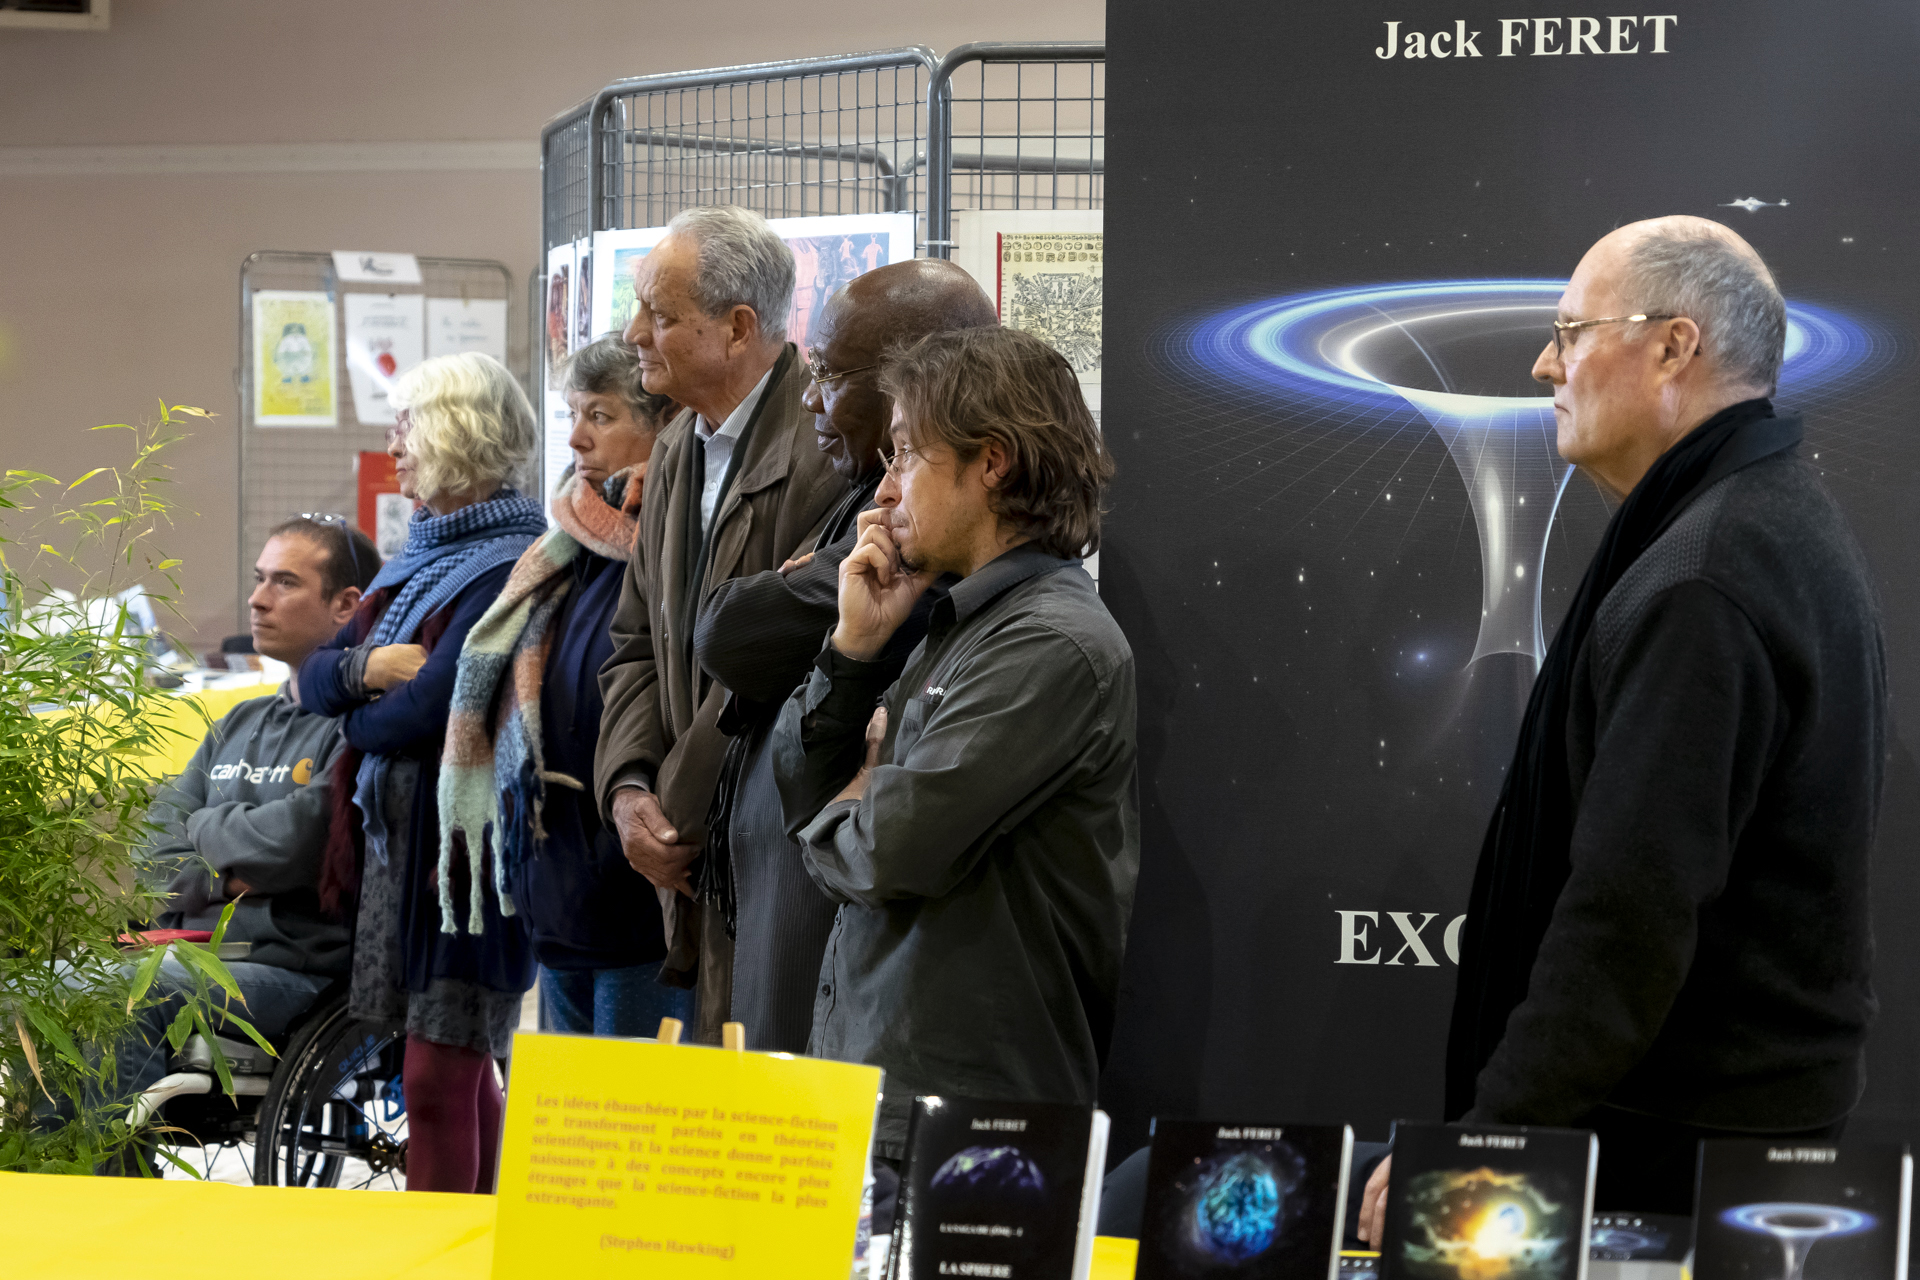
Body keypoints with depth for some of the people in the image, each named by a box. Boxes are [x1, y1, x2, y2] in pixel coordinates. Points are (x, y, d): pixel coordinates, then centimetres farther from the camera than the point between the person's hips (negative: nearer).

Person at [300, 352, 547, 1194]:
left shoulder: (513, 569, -13)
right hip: (394, 839, 9)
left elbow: (429, 710, -21)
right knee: (461, 1077, 13)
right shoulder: (422, 558, 16)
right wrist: (364, 667, -9)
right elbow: (314, 677, 13)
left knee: (439, 1083, -7)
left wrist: (361, 717, 0)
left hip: (464, 847, -8)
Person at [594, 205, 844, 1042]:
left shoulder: (824, 453, -16)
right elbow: (637, 644, 18)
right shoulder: (678, 448, 14)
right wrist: (628, 789, 2)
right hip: (701, 852, 8)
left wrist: (678, 811, -10)